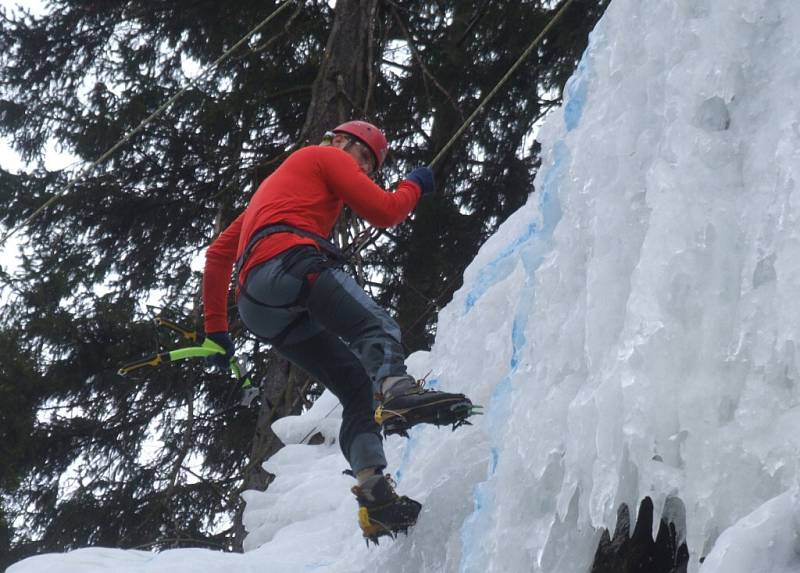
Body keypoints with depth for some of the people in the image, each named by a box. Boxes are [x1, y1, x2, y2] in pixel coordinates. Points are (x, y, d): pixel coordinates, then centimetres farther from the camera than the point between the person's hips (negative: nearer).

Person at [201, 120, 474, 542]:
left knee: (357, 387, 0)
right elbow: (385, 212, 10)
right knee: (376, 328, -28)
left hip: (259, 309, 7)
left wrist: (215, 328, 37)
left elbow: (218, 252, 40)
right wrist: (414, 186, 31)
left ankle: (374, 491, -21)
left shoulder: (275, 184, 43)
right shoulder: (326, 156, 20)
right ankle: (396, 390, -62)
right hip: (289, 260, -7)